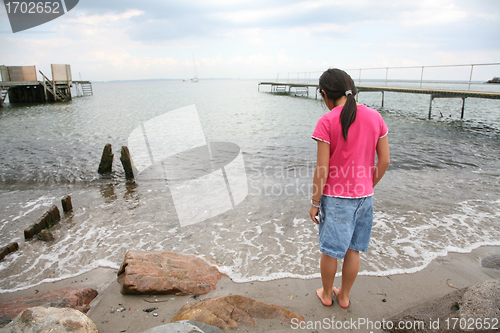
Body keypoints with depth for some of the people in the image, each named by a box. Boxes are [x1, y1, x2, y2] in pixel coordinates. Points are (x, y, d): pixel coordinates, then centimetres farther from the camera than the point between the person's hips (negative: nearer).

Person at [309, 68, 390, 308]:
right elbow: (385, 161, 3)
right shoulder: (375, 117, -1)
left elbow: (322, 169, -16)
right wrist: (368, 187, 16)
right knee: (353, 250, 19)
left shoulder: (327, 122, -16)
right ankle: (344, 296, 38)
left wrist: (315, 202, -5)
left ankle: (326, 294, 36)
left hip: (335, 197, -5)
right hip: (364, 197, 5)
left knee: (330, 251, 15)